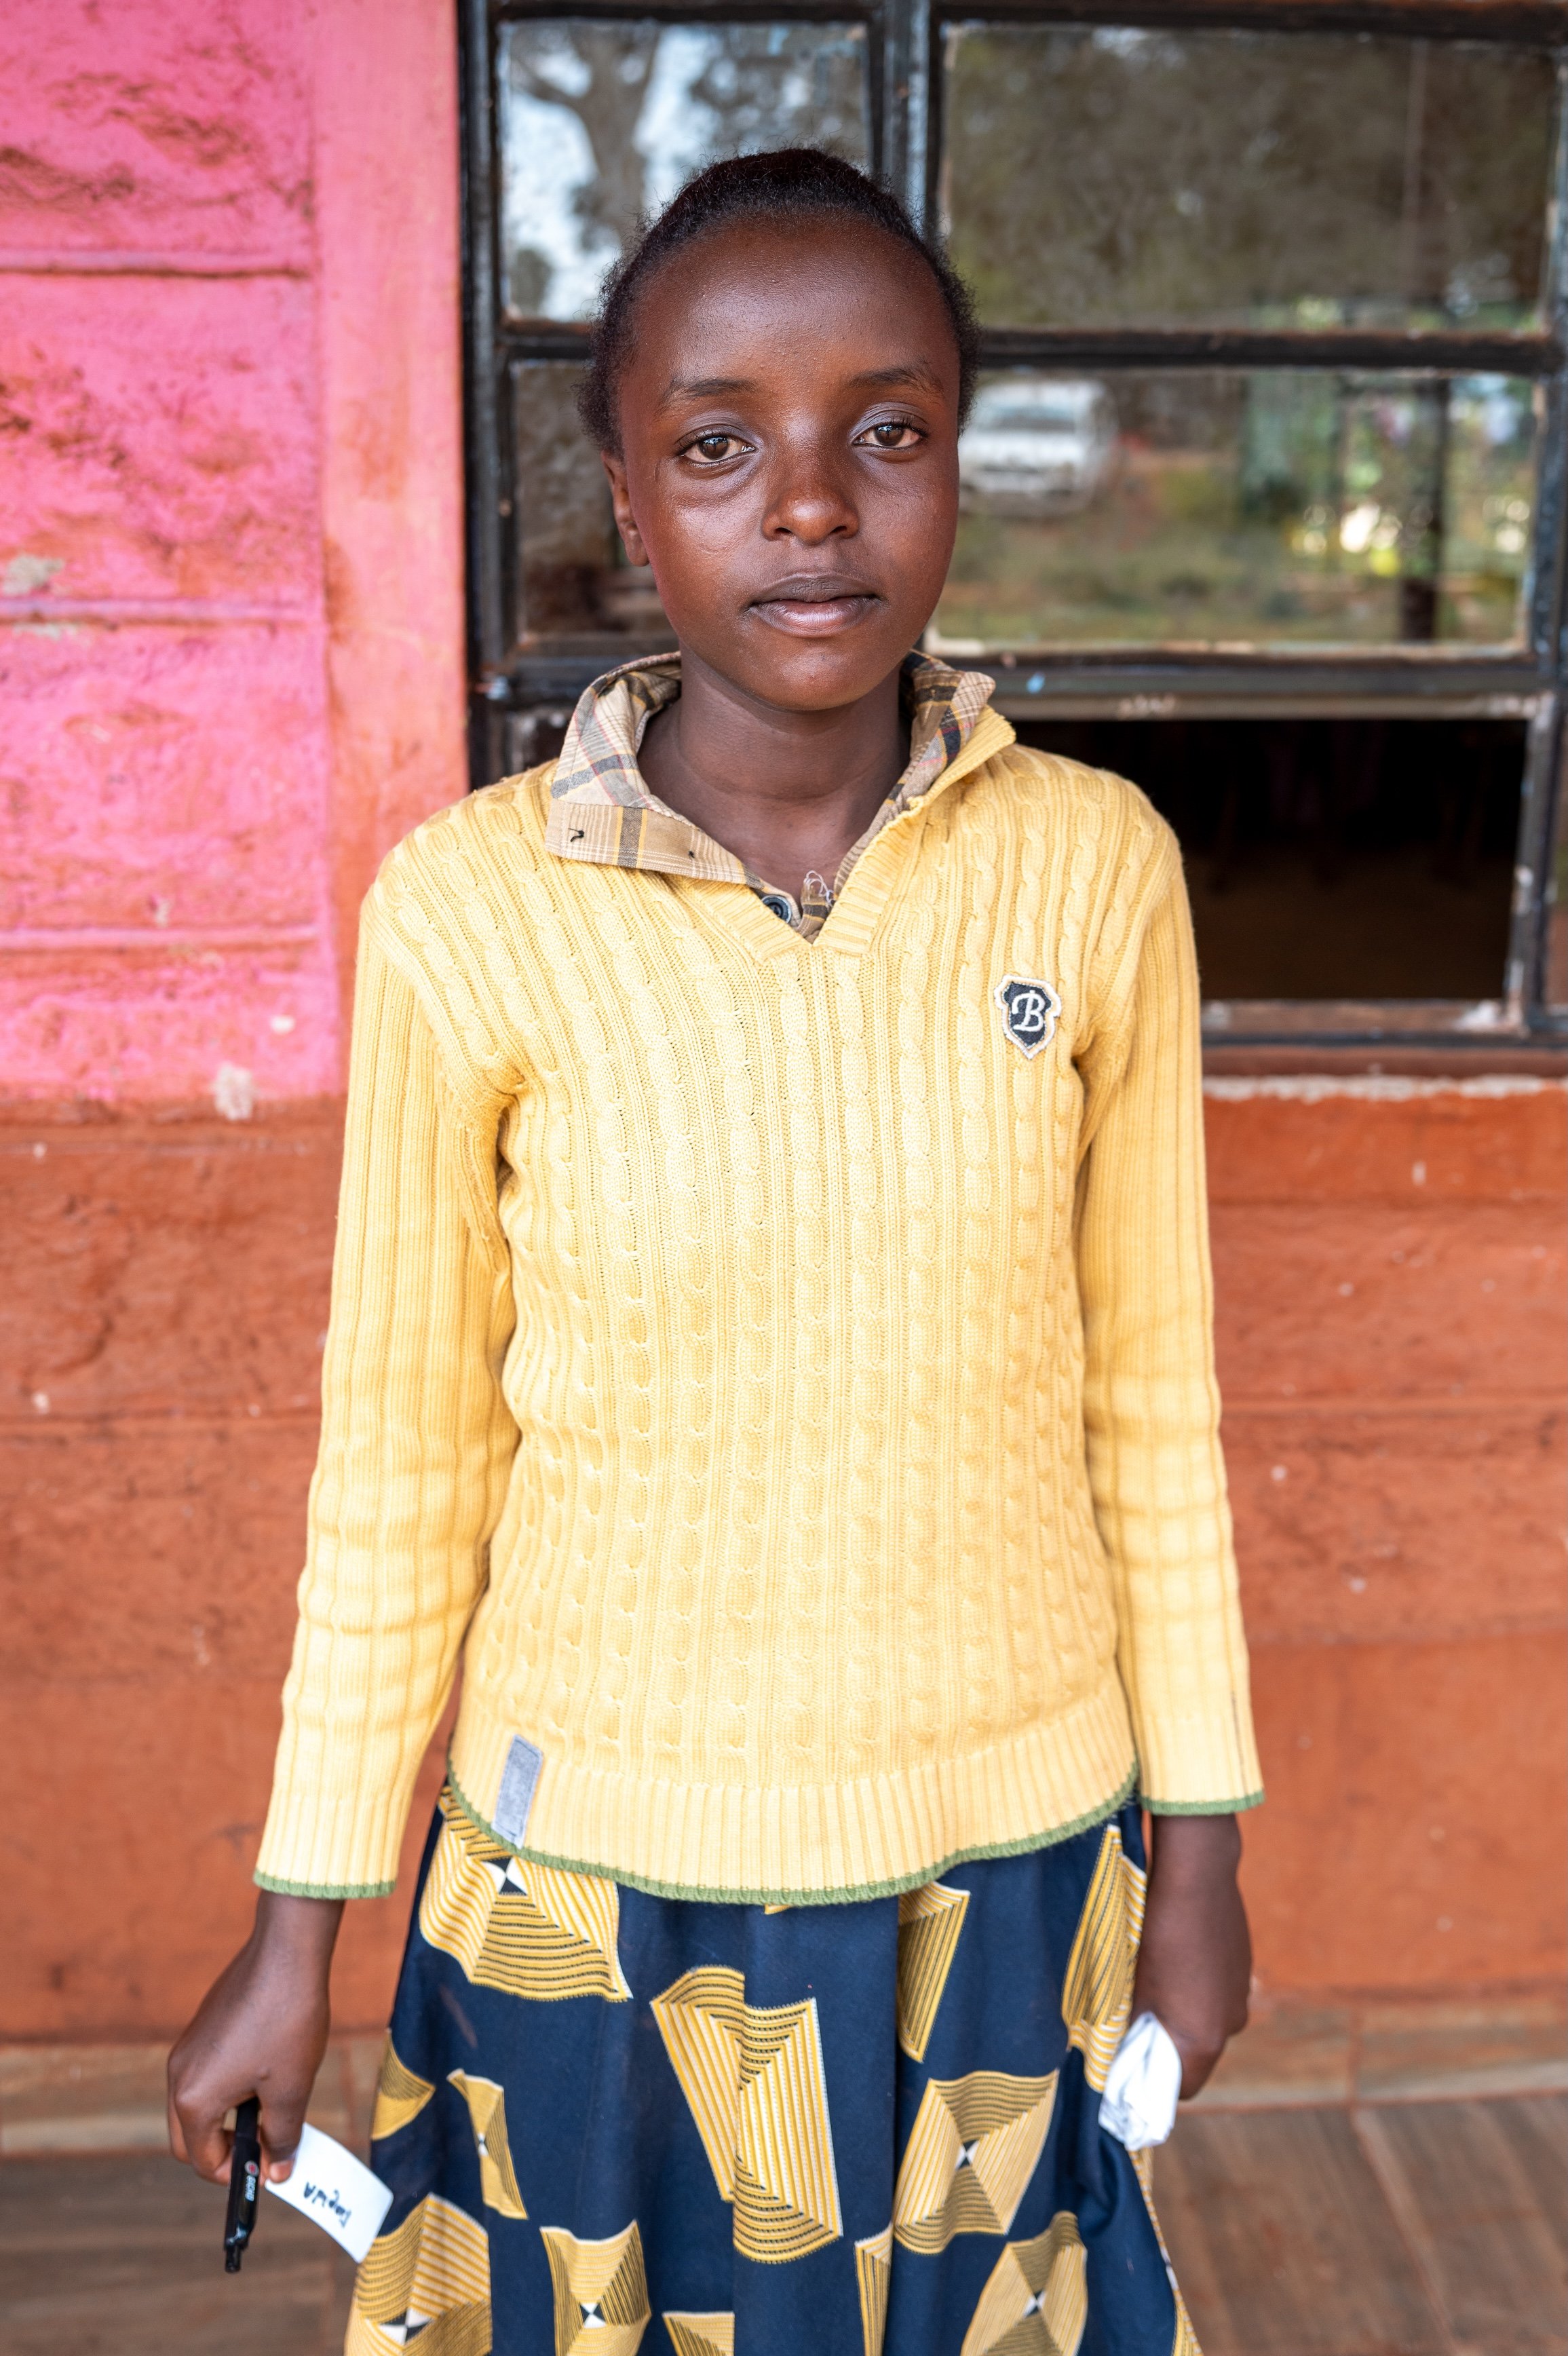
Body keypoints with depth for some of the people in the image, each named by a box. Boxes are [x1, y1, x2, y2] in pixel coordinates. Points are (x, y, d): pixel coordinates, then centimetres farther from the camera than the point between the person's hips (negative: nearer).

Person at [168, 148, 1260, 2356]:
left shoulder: (1094, 866, -9)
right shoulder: (471, 910, -14)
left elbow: (1149, 1388, -1)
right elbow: (398, 1455, -5)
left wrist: (1200, 1844, 5)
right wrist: (298, 1927, 1)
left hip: (1010, 1843, 2)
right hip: (612, 1860, -1)